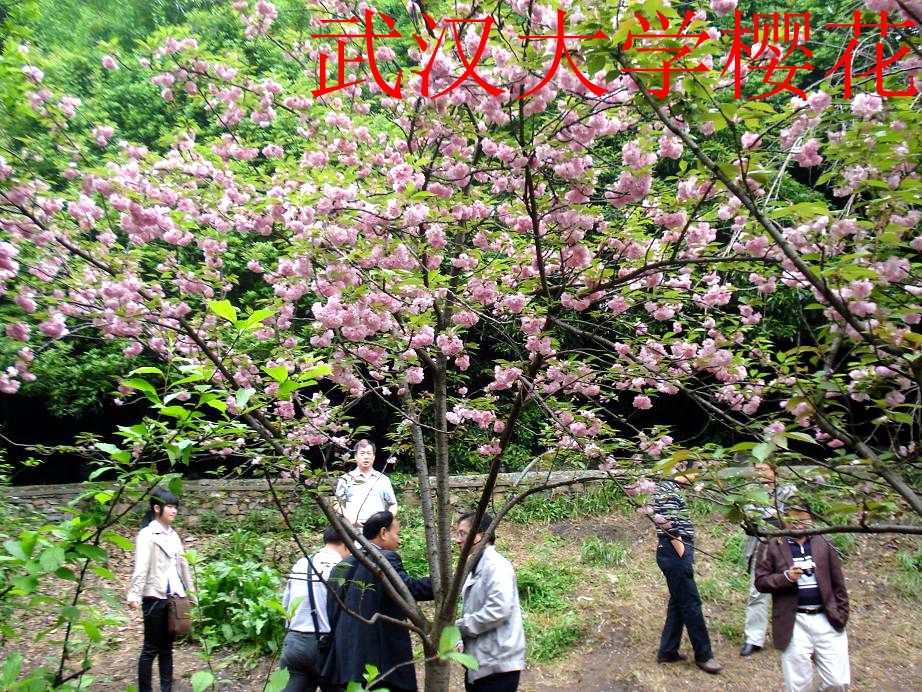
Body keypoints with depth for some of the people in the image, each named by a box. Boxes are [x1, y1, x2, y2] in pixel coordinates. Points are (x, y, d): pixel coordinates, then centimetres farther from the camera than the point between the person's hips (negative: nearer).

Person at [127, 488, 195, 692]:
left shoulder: (173, 535, 13)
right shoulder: (147, 534, -8)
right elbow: (141, 567, -19)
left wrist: (190, 592, 16)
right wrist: (135, 595, -28)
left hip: (174, 597, 6)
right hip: (155, 597, -6)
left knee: (167, 646, 12)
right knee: (151, 648, 1)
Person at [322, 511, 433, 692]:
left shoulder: (342, 565, 14)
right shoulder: (386, 559, -9)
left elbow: (332, 611, 16)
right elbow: (410, 588, -25)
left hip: (348, 659, 8)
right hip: (381, 660, -8)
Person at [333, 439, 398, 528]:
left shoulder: (383, 480, 16)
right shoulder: (345, 480, 12)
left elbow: (392, 504, 19)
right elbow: (337, 504, 7)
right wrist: (350, 519, -10)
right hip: (353, 528, -1)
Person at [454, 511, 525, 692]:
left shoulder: (496, 565, -16)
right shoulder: (476, 567, 14)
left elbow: (499, 609, -26)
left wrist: (458, 627, -17)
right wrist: (461, 638, 2)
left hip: (498, 664, -9)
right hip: (480, 663, 9)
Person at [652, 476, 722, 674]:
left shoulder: (673, 489, 17)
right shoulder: (667, 489, -13)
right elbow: (667, 524, -21)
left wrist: (686, 554, 14)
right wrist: (682, 553, -19)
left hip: (677, 553, 10)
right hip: (674, 553, -10)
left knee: (678, 603, 14)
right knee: (691, 603, -2)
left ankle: (667, 651, 22)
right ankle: (703, 655, 9)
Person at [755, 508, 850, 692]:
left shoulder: (824, 544, 5)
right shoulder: (775, 547, -1)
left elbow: (838, 584, 10)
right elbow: (760, 581, -2)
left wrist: (841, 615, 6)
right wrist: (786, 577, -16)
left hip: (827, 619, 2)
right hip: (794, 623, -2)